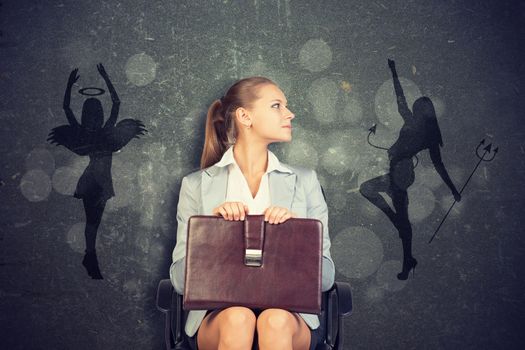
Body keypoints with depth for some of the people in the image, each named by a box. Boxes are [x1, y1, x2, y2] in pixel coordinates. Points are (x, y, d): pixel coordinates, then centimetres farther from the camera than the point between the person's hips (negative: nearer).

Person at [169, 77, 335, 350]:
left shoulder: (305, 181, 10)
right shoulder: (196, 184, 6)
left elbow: (326, 276, 5)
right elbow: (180, 280, 1)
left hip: (287, 312, 1)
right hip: (219, 314, 0)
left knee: (276, 320, -32)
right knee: (237, 318, -33)